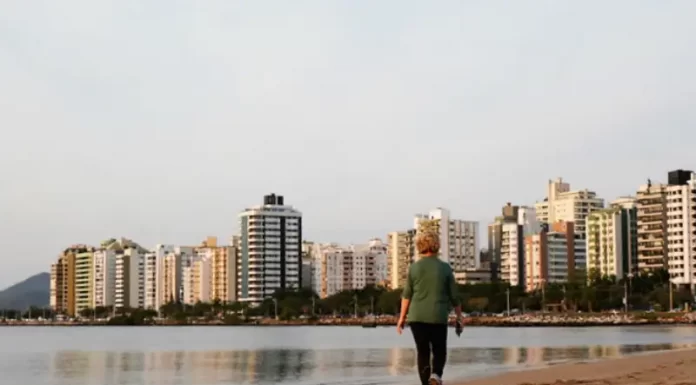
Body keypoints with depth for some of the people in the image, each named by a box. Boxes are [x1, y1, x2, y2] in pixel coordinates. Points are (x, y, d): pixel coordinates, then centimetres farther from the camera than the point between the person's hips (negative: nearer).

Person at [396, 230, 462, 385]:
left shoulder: (414, 268, 1)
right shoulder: (445, 268, -1)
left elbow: (406, 295, 2)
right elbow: (454, 296, 2)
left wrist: (402, 317, 8)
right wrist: (459, 317, 12)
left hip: (417, 317, 1)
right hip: (438, 317, -1)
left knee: (423, 353, 9)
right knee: (439, 351, 12)